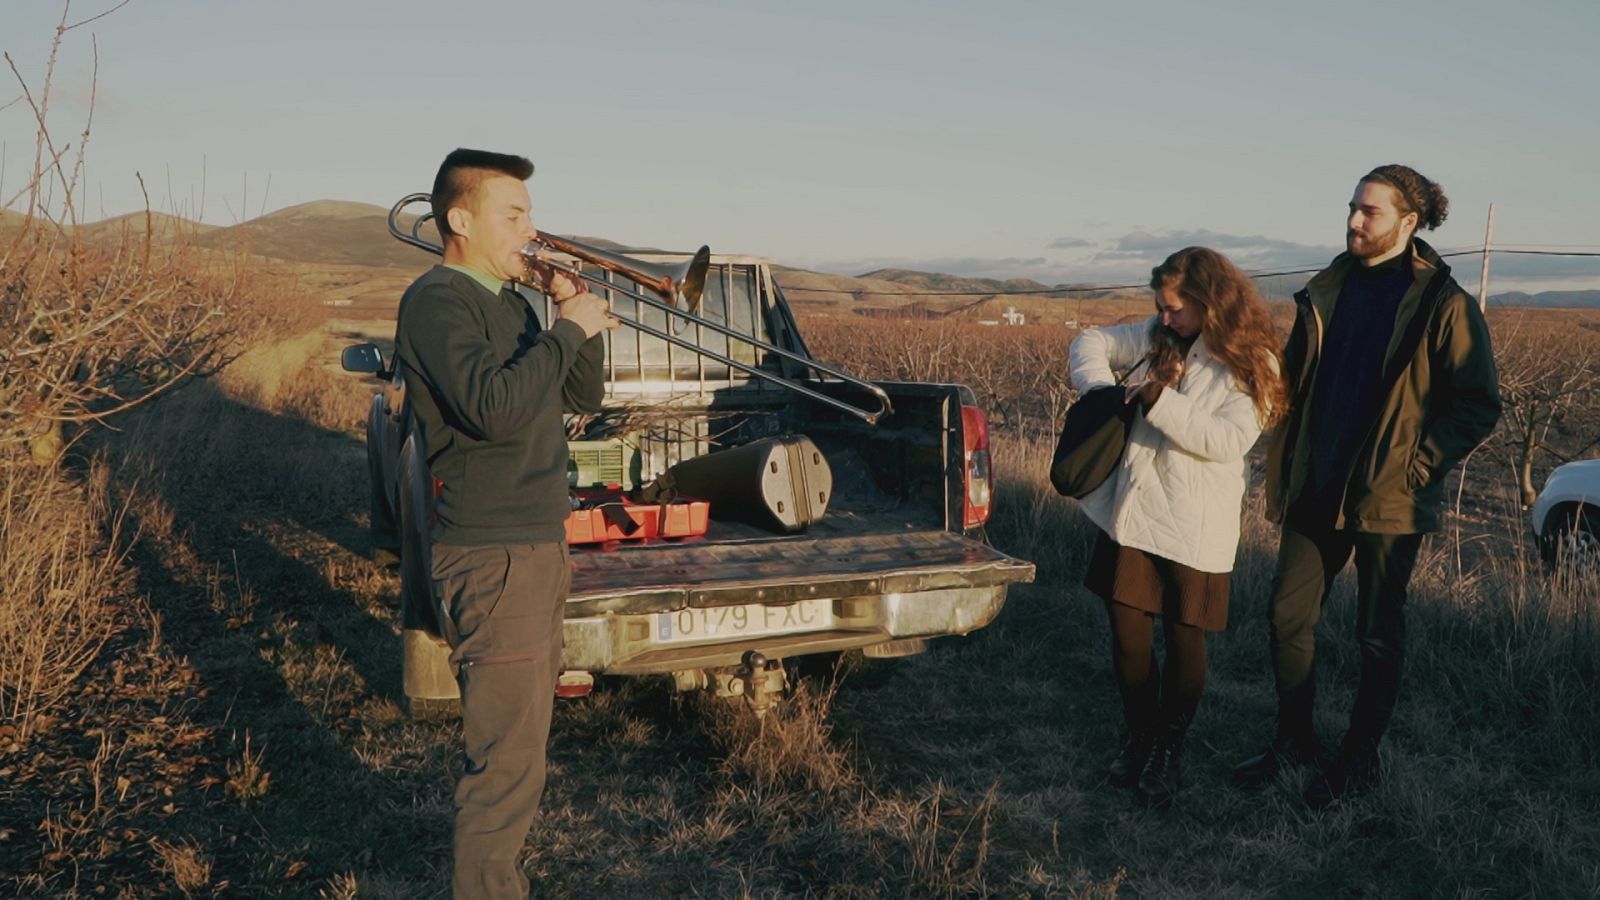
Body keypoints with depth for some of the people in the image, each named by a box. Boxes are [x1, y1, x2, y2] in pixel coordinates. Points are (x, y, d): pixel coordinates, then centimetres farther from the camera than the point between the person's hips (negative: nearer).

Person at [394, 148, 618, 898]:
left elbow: (582, 398, 17)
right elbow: (496, 408, -28)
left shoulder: (509, 302, 15)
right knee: (507, 756, -6)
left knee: (525, 725, 18)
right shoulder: (436, 302, -13)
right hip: (494, 558, -10)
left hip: (540, 543, 10)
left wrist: (579, 319, 2)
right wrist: (568, 329, -18)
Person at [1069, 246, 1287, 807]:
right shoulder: (1159, 338, 7)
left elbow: (1230, 440, -19)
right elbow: (1092, 342, 14)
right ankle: (1138, 739, 29)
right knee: (1128, 635, 8)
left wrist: (1162, 402, -22)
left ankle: (1169, 751, 27)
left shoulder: (1252, 365, -8)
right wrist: (1100, 389, -5)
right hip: (1132, 514, 4)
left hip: (1194, 527, -4)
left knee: (1185, 641, 8)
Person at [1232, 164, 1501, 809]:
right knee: (1287, 617, 8)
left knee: (1378, 635, 8)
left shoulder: (1443, 306, -9)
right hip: (1317, 491, 6)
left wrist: (1417, 467, -13)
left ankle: (1359, 761, 22)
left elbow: (1478, 406, -9)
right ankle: (1294, 738, 26)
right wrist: (1285, 469, 9)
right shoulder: (1327, 291, 8)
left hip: (1389, 501, -5)